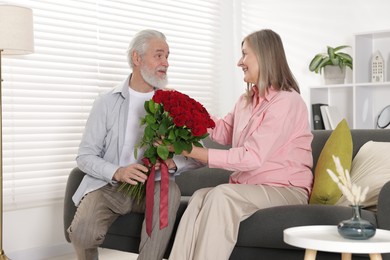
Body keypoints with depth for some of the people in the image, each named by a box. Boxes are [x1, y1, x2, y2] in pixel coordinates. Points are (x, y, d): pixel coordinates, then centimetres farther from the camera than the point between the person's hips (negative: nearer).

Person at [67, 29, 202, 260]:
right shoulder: (107, 102, 1)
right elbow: (85, 156, -2)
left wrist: (172, 162, -23)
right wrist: (117, 172, -21)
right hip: (108, 185, -1)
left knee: (170, 190, -32)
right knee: (83, 232, -28)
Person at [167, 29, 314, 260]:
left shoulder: (287, 102, -14)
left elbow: (252, 157, -21)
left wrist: (194, 152, -21)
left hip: (285, 188, -6)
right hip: (248, 186, 6)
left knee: (221, 195, -32)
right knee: (200, 196, -23)